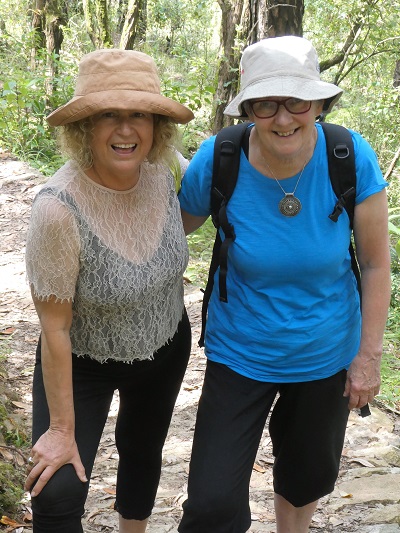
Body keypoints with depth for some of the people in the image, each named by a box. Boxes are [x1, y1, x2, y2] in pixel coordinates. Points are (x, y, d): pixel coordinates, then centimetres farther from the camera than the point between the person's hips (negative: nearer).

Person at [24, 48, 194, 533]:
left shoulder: (161, 169, -19)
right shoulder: (59, 207, -33)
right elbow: (54, 328, -25)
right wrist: (62, 429, -18)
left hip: (165, 350, 5)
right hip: (83, 364, -5)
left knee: (143, 449, 25)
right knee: (57, 494, -10)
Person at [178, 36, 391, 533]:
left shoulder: (352, 158, -21)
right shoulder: (217, 161, -22)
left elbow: (376, 263, -10)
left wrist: (368, 355, -7)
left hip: (326, 356, 1)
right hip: (241, 355, -1)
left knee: (308, 475, 25)